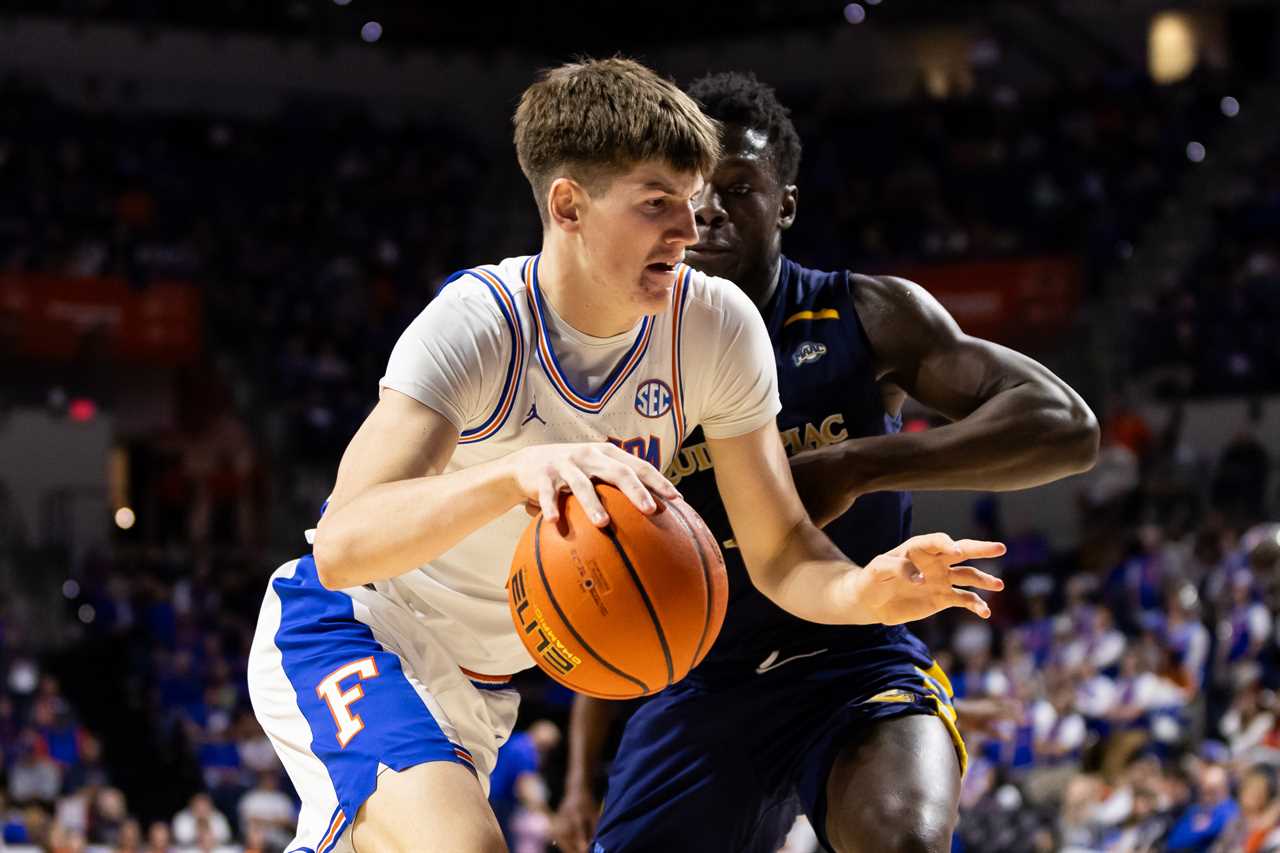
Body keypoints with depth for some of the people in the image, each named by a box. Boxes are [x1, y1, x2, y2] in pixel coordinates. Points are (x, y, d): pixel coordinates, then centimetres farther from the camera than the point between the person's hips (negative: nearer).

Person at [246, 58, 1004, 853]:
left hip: (477, 683, 7)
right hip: (346, 633, -6)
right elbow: (341, 546, -42)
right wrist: (514, 473, -59)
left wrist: (863, 592, -33)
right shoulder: (478, 325, -28)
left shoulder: (717, 326, -14)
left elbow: (777, 550, -9)